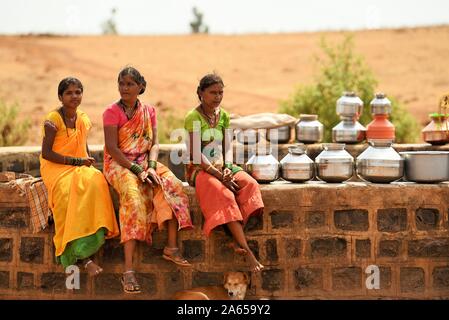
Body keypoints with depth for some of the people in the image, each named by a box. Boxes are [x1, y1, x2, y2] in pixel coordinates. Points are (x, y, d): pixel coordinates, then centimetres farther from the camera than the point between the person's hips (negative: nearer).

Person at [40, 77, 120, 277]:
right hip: (55, 168, -5)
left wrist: (88, 161, 2)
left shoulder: (83, 119, 14)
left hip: (79, 168, 5)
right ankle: (84, 256, -34)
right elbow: (46, 153, -10)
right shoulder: (53, 120, -5)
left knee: (95, 180, -30)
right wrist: (76, 161, -13)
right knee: (70, 188, -36)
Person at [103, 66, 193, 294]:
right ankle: (128, 269, -40)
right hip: (119, 164, -5)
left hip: (145, 163, 5)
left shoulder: (149, 111, 12)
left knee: (173, 186, -23)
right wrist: (137, 170, -19)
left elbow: (154, 143, 6)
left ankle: (171, 246, -16)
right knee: (133, 196, -33)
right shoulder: (112, 112, -3)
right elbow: (111, 148, -11)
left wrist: (151, 166, -15)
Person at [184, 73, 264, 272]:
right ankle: (247, 251, -37)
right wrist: (219, 175, -21)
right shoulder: (193, 117, -8)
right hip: (199, 170, -6)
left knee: (249, 183, -25)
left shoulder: (223, 116, 12)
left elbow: (226, 148, 11)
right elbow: (195, 154, -15)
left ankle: (237, 239, -28)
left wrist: (227, 168, -10)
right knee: (224, 194, -34)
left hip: (221, 167, 6)